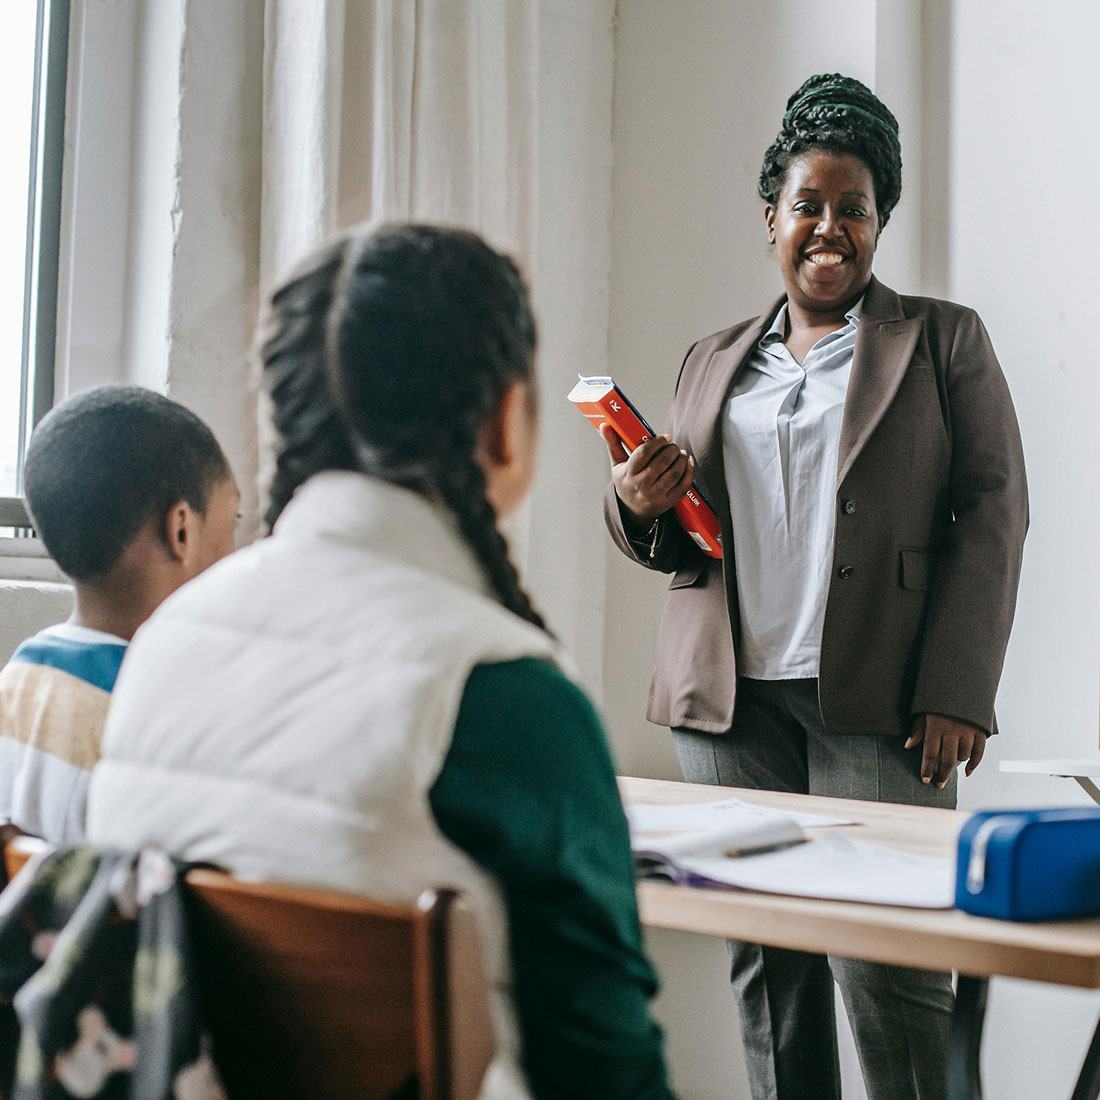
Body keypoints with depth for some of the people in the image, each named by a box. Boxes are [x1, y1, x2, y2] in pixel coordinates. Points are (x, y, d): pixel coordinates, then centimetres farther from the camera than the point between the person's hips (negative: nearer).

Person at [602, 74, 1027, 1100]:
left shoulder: (943, 339, 9)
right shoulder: (713, 358, 19)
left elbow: (992, 510, 0)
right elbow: (674, 545, 21)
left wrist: (955, 692, -11)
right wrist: (638, 503, -5)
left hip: (877, 699, -3)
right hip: (730, 701, 4)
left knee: (886, 969, -7)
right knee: (761, 962, 5)